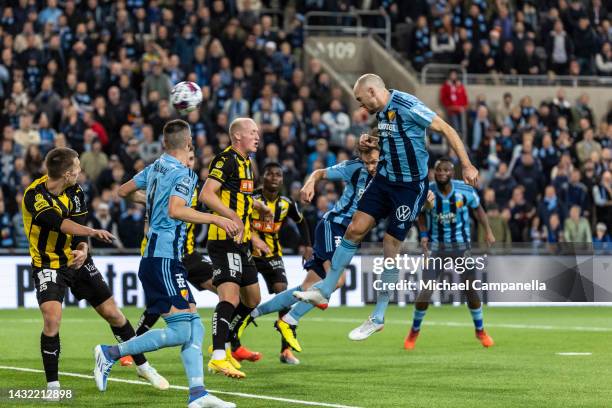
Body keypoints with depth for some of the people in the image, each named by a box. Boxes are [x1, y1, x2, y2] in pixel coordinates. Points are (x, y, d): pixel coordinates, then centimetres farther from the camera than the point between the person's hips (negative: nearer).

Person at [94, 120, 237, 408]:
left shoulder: (155, 168, 14)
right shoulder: (183, 174, -11)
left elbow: (124, 191, 25)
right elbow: (175, 210, -27)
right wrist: (216, 219, -24)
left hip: (154, 256, 10)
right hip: (164, 258, -10)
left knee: (194, 326, 5)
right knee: (180, 331, -12)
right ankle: (111, 354, -6)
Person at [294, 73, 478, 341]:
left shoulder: (407, 106, -19)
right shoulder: (382, 112, 8)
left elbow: (445, 129, -18)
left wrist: (466, 166, -20)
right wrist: (375, 142, 6)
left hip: (410, 186, -8)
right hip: (384, 179, 8)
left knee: (390, 248, -3)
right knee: (355, 229, -1)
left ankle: (378, 318, 8)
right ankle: (324, 291, 9)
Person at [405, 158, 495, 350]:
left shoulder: (465, 190, -13)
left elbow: (478, 209, 5)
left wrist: (488, 231, -3)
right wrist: (423, 234, -7)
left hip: (461, 246, 0)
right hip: (436, 247, 0)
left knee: (470, 289, 1)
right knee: (425, 292, -7)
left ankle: (480, 330, 21)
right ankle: (414, 331, 14)